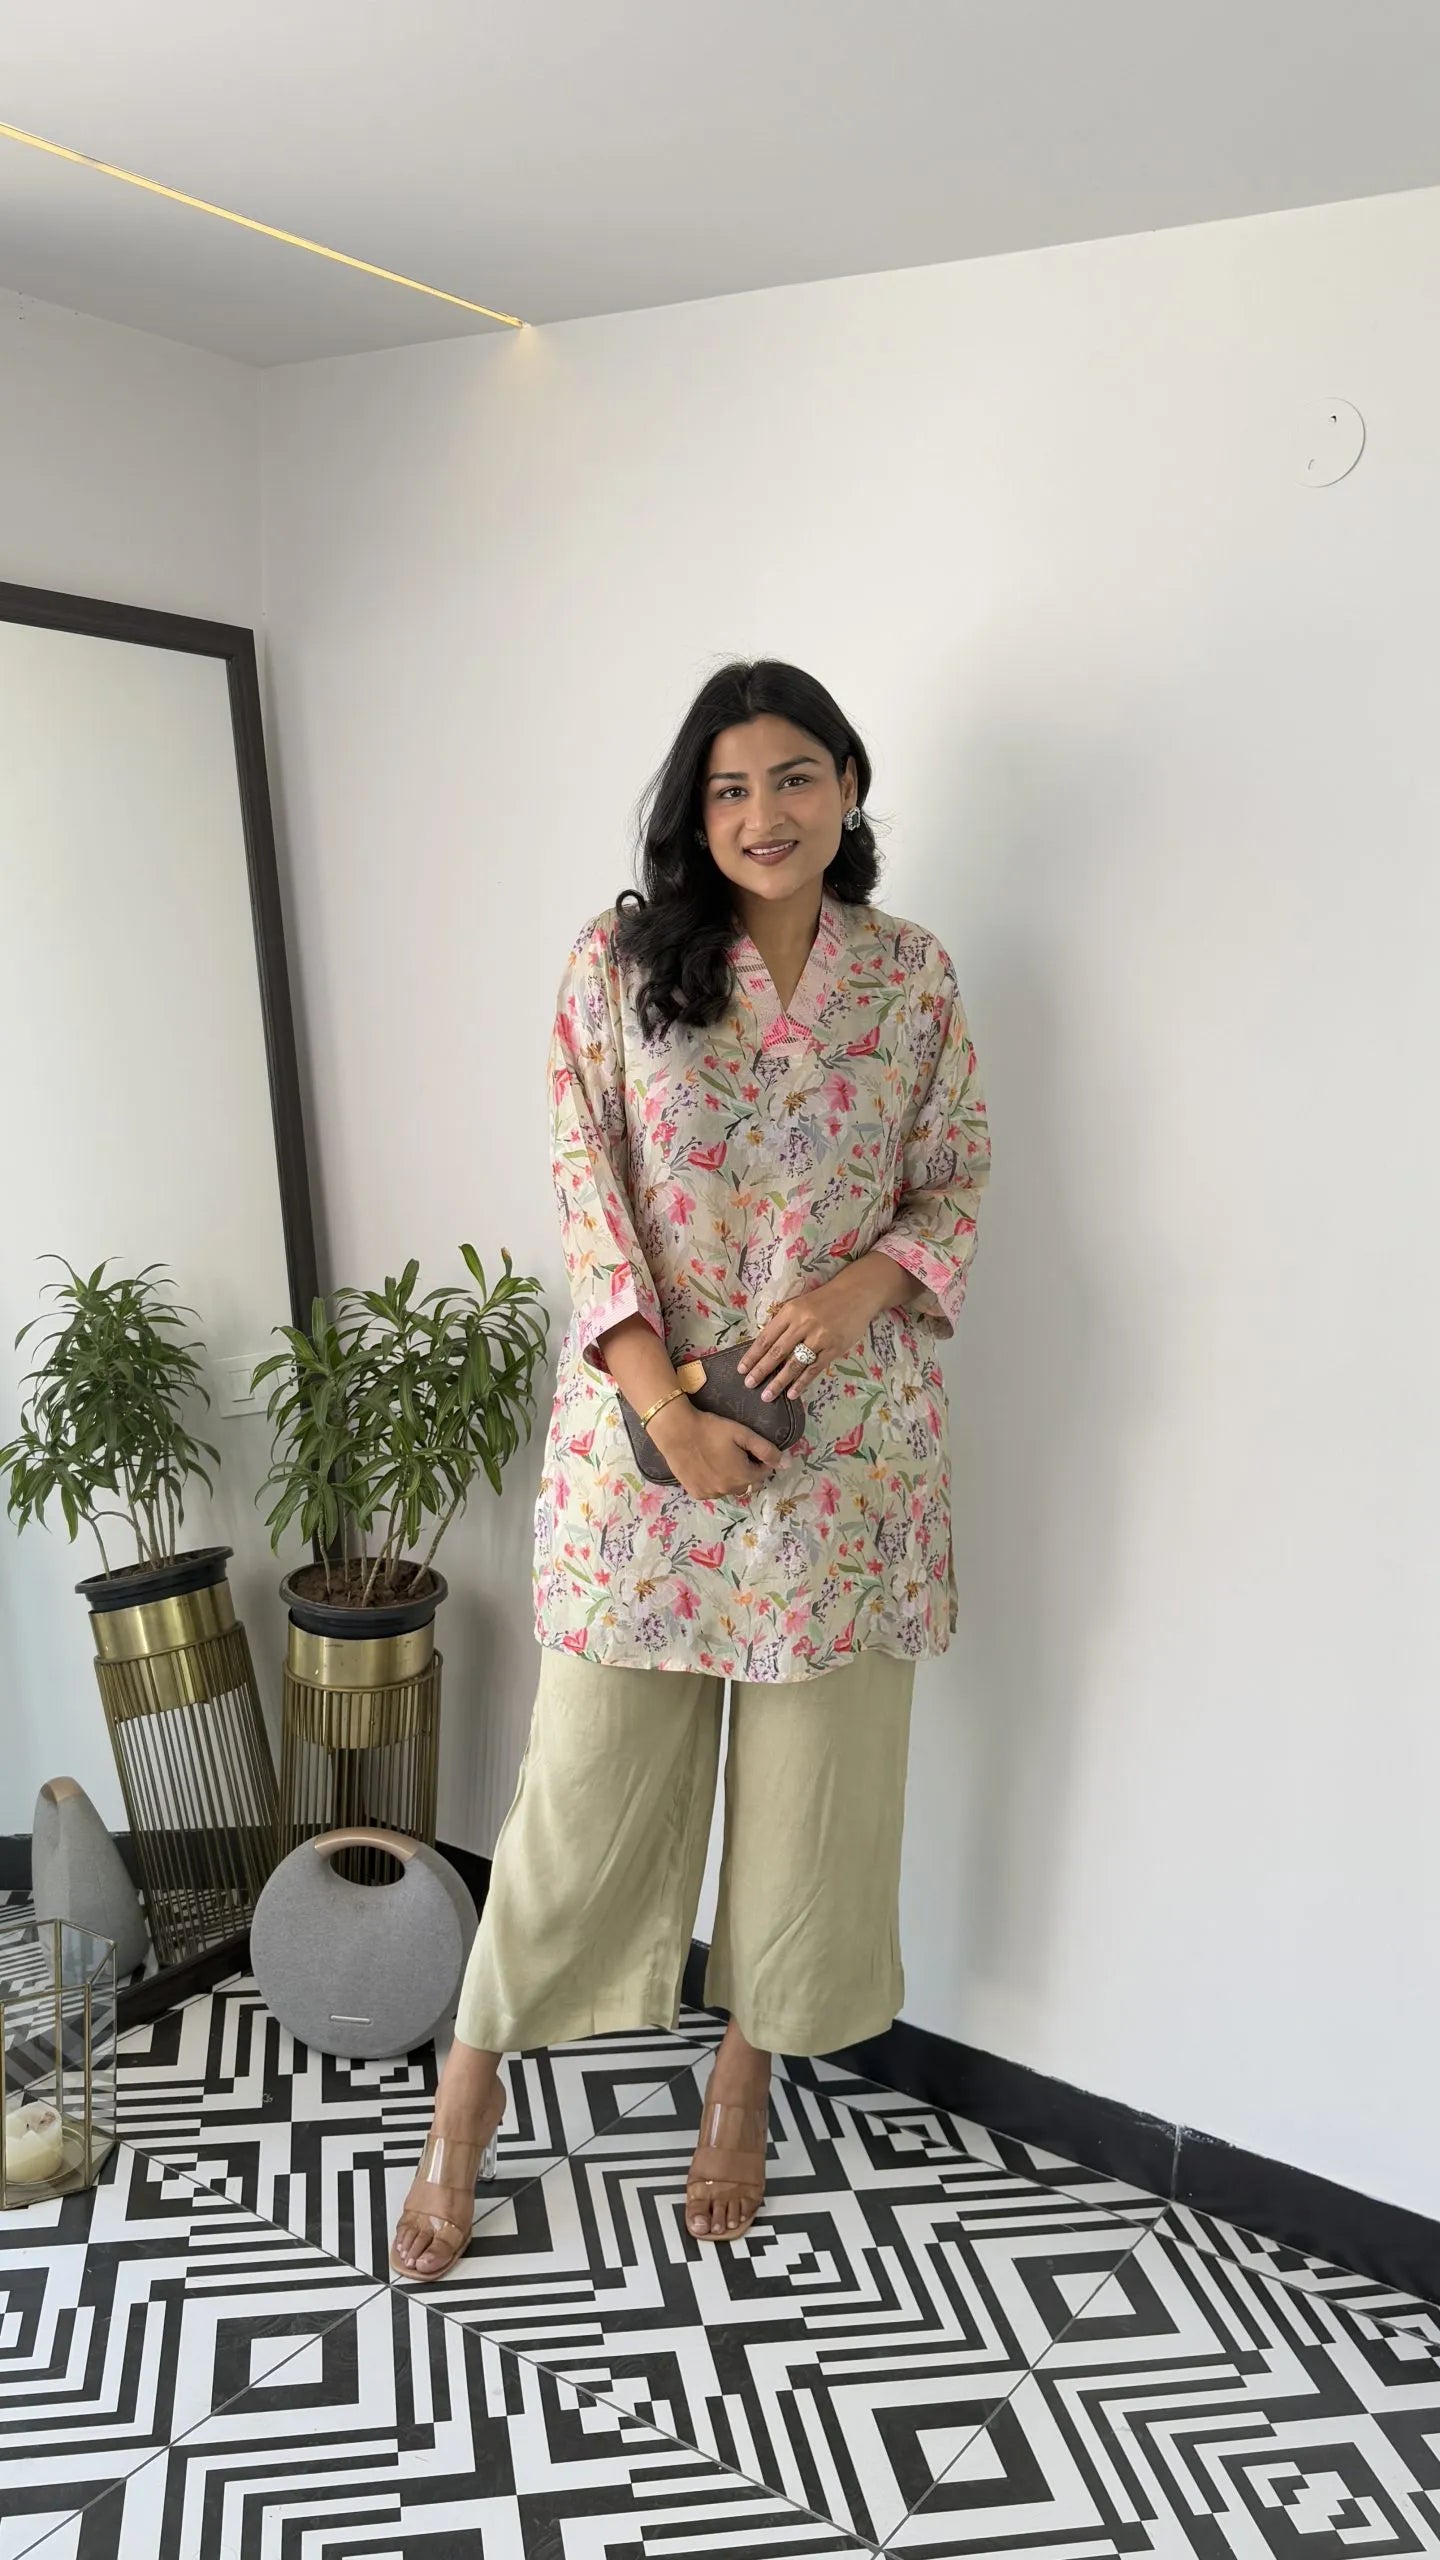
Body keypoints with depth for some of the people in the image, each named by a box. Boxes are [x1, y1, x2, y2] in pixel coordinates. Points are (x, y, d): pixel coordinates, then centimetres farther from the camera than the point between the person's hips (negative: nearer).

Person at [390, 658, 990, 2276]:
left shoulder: (914, 976, 4)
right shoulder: (620, 958, -1)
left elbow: (958, 1188, 7)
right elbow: (584, 1189, -5)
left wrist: (863, 1284, -14)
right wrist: (666, 1405, -14)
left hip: (847, 1439, 2)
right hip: (644, 1425, -1)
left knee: (811, 1778, 11)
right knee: (589, 1771, 6)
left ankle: (745, 2082, 35)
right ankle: (471, 2092, 28)